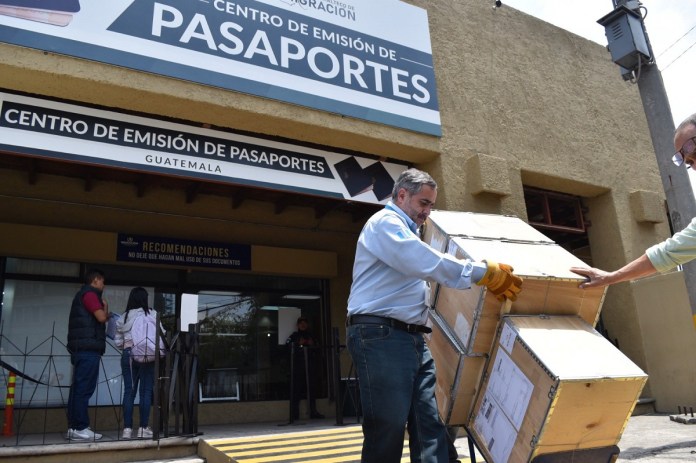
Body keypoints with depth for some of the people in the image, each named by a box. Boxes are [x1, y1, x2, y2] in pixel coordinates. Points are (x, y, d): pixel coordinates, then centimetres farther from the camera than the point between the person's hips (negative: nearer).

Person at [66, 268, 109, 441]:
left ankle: (73, 427, 11)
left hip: (82, 348, 10)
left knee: (78, 388, 9)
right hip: (88, 348, -10)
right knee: (84, 388, -9)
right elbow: (101, 317, -14)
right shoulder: (90, 294, -5)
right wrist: (105, 307, 4)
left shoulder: (82, 295, 25)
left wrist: (105, 315, 18)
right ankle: (80, 428, -8)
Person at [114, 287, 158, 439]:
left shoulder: (123, 317, 8)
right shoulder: (151, 314, -3)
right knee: (145, 391, 2)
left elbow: (118, 342, 8)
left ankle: (127, 429, 7)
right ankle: (143, 428, 4)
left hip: (128, 355, 3)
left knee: (129, 391, 6)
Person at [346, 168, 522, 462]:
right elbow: (428, 264, -19)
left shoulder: (407, 233, 28)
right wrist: (485, 273, -17)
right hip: (381, 337, -10)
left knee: (430, 427, 4)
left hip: (413, 338, 10)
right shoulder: (385, 222, -5)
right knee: (387, 431, -6)